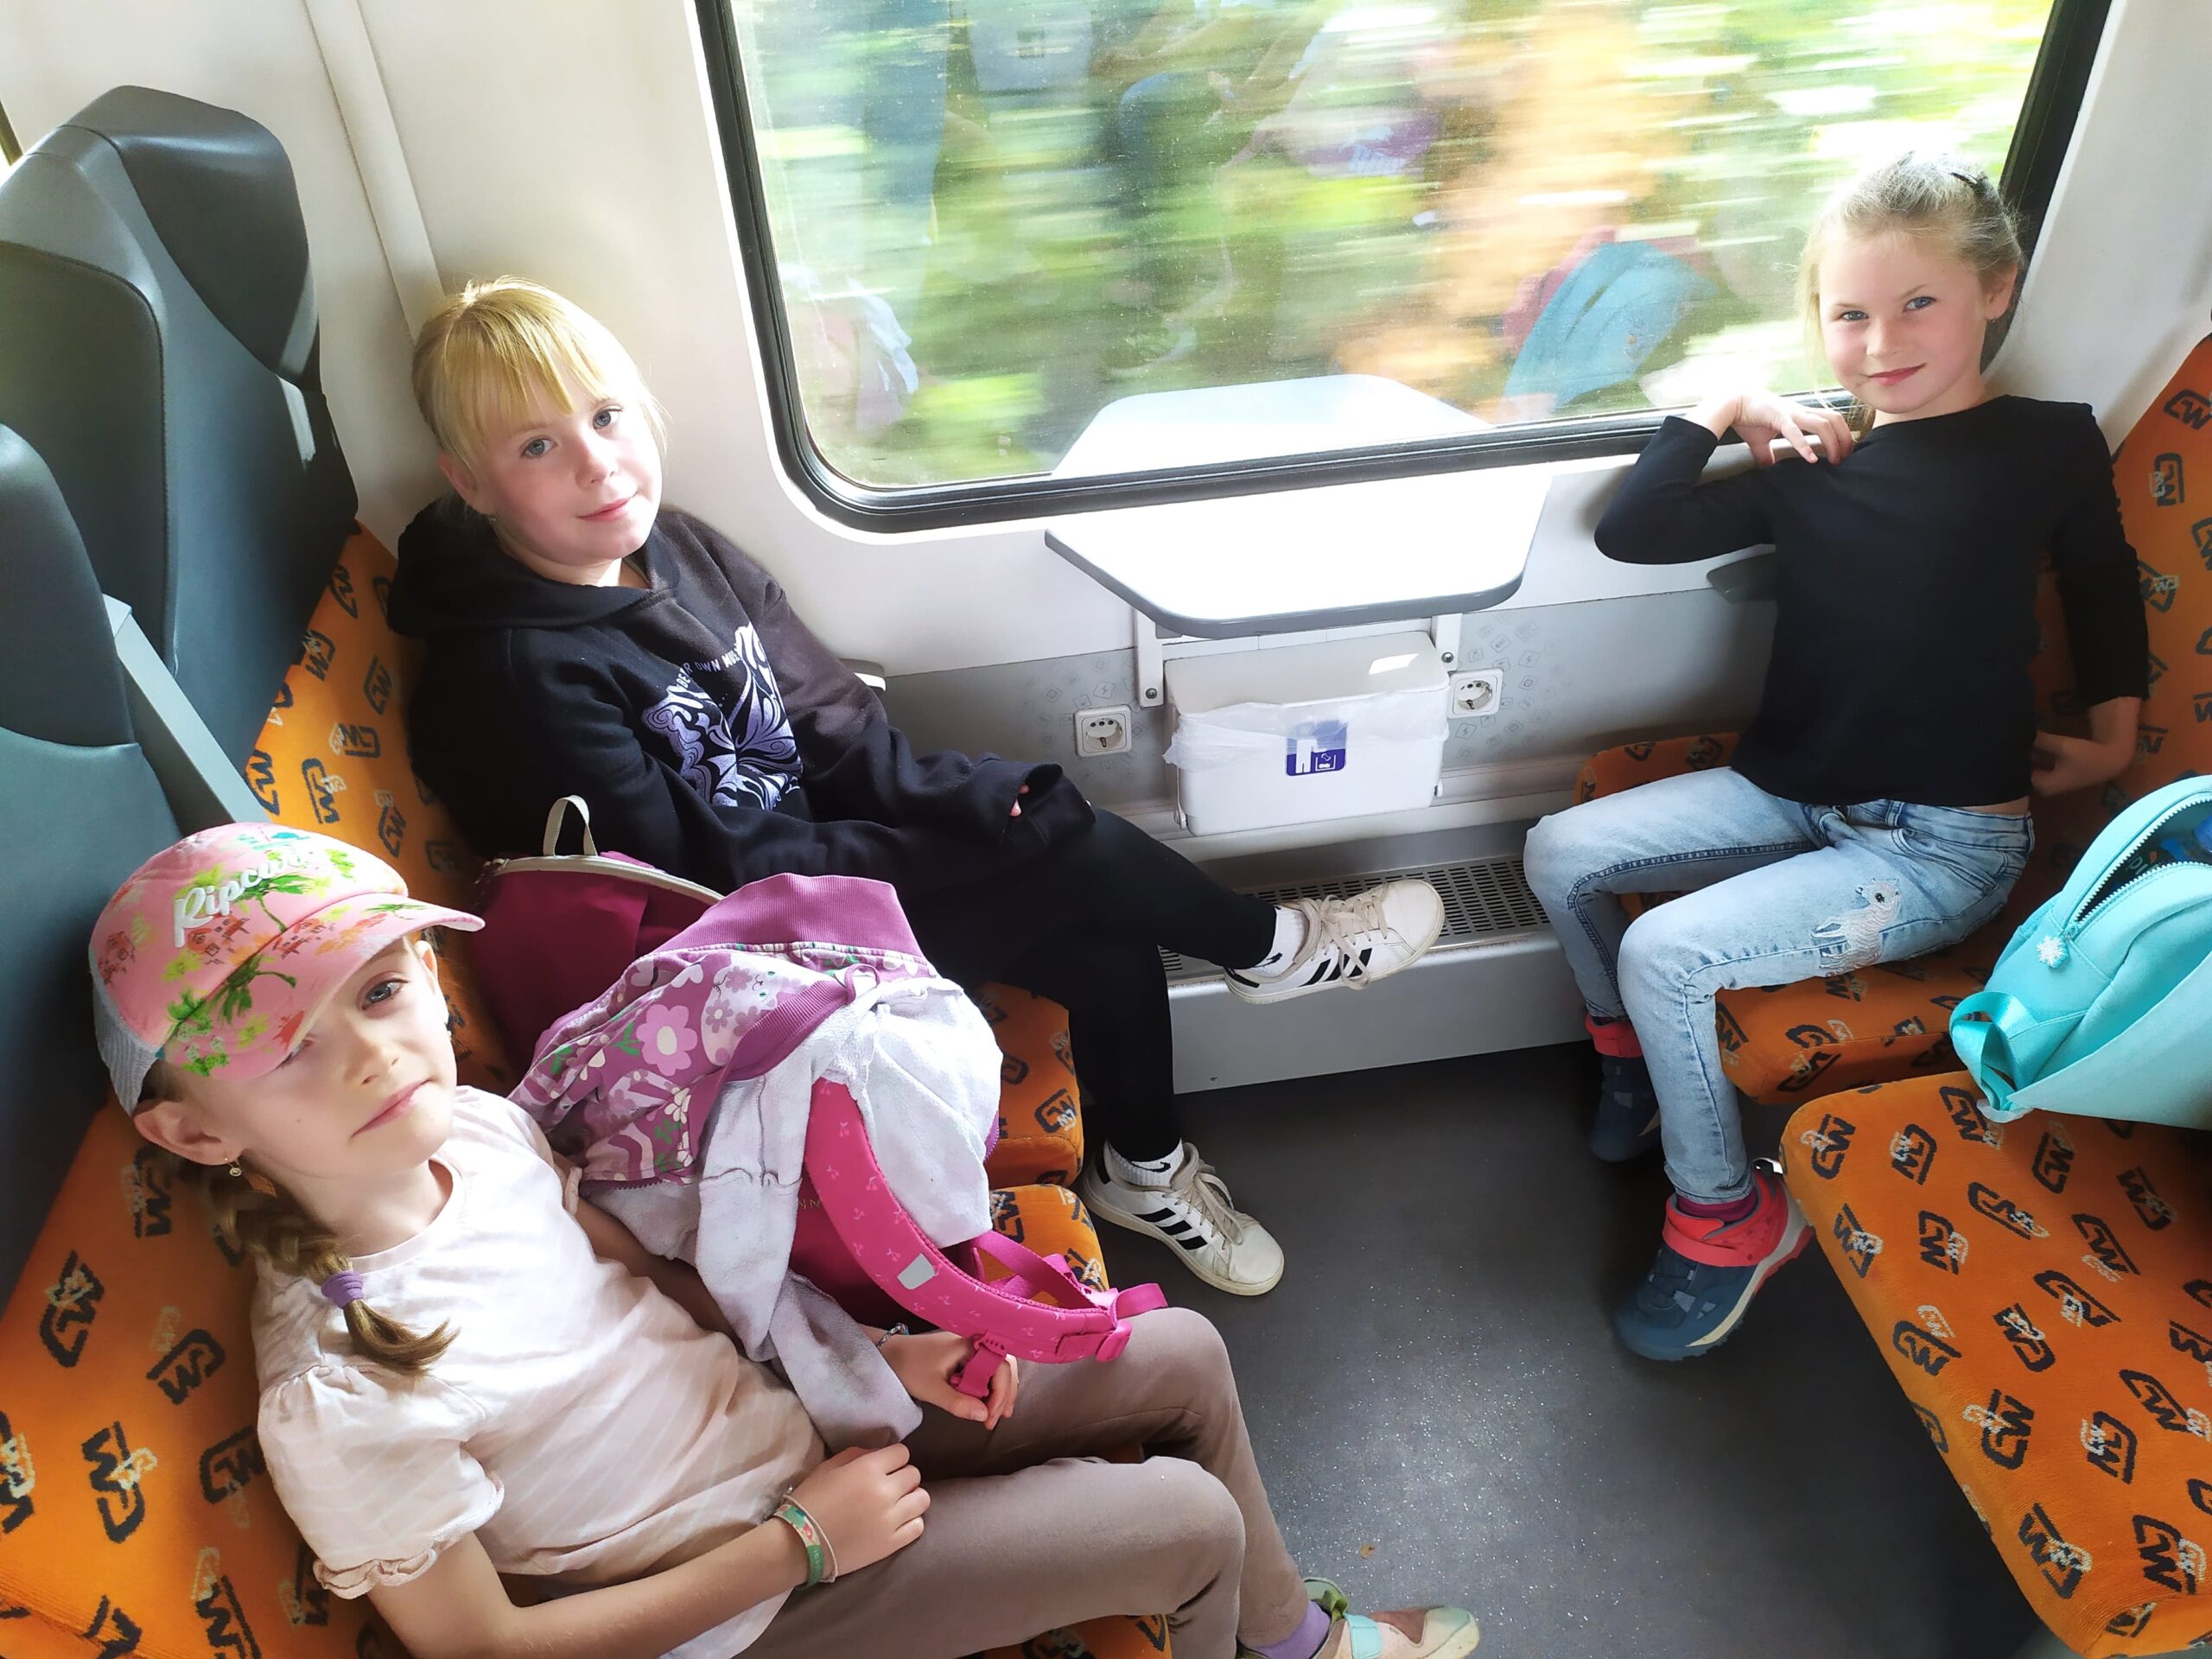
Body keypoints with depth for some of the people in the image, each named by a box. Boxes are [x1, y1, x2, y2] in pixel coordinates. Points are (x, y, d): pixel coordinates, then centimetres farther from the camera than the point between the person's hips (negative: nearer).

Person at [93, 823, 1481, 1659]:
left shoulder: (478, 1126, -13)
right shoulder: (337, 1398, -30)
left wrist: (886, 1352, -8)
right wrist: (798, 1543, -18)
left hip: (795, 1406, 6)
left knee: (1184, 1354, 9)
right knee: (1192, 1522, -5)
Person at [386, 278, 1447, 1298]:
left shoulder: (677, 549, 2)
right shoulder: (512, 676, -20)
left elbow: (840, 732, 3)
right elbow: (703, 882, -22)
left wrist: (973, 801, -14)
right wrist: (976, 844, -19)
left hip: (823, 863, 7)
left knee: (1108, 945, -7)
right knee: (1062, 845, -17)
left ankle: (1144, 1171, 17)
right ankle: (1269, 948, 9)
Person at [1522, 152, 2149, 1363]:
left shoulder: (2049, 446, -2)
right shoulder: (1809, 467, 5)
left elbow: (2104, 589, 11)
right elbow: (1630, 531, 0)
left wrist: (2114, 728, 1)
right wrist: (1724, 410, 0)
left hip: (1942, 843, -5)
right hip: (1793, 796, 5)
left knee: (1667, 953, -22)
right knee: (1560, 854, -4)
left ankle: (1727, 1218, 1)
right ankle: (1635, 1063, 21)